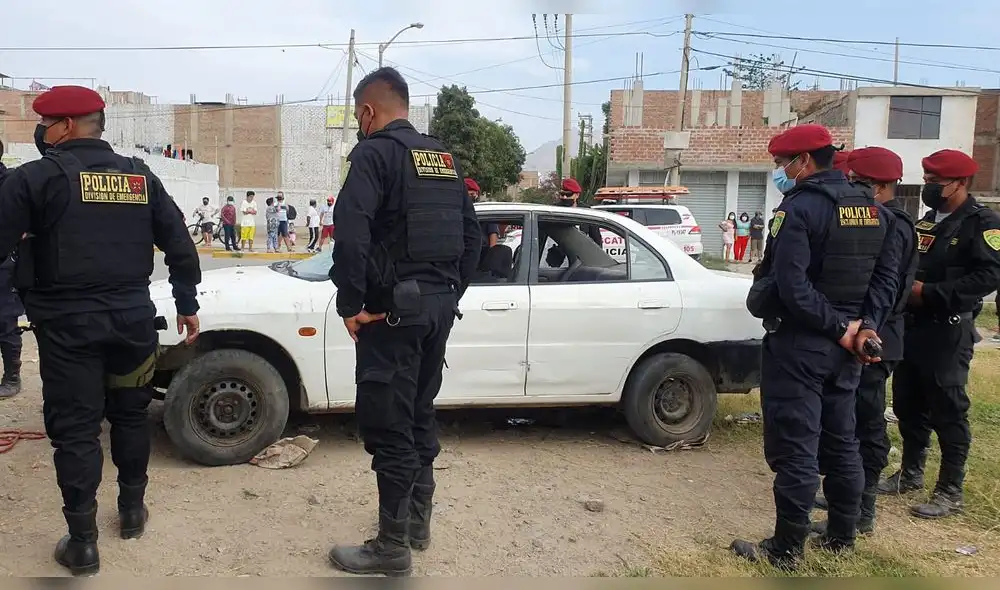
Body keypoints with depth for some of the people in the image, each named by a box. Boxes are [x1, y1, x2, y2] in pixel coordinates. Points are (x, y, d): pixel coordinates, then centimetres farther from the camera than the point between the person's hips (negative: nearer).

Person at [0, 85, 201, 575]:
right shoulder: (140, 177, 6)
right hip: (132, 319, 4)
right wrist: (187, 304, 14)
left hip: (68, 325, -4)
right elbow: (180, 245, 7)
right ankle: (132, 510, 31)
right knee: (130, 415, 18)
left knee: (75, 429, 3)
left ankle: (82, 542, 8)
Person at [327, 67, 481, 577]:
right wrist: (451, 294, 18)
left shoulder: (376, 152, -8)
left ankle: (393, 545, 8)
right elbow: (472, 235, 16)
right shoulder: (443, 158, 15)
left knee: (388, 425, 0)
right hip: (438, 306, 8)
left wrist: (350, 304, -15)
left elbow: (351, 232, -22)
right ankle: (417, 521, 30)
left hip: (394, 309, -8)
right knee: (418, 416, 18)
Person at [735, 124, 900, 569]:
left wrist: (840, 329, -16)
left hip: (798, 345, -8)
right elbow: (887, 275, 9)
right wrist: (864, 326, 0)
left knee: (795, 449, -1)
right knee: (840, 442, 18)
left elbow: (792, 286, -24)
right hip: (844, 347, 8)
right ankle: (841, 535, 31)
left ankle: (786, 549, 9)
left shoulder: (799, 207, -15)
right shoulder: (873, 209, 10)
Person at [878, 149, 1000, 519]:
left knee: (948, 411, -2)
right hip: (912, 326, 8)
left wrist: (930, 292, -21)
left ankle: (950, 492, 8)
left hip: (948, 331, -8)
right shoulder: (925, 223, 15)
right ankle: (910, 473, 29)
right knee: (907, 404, 14)